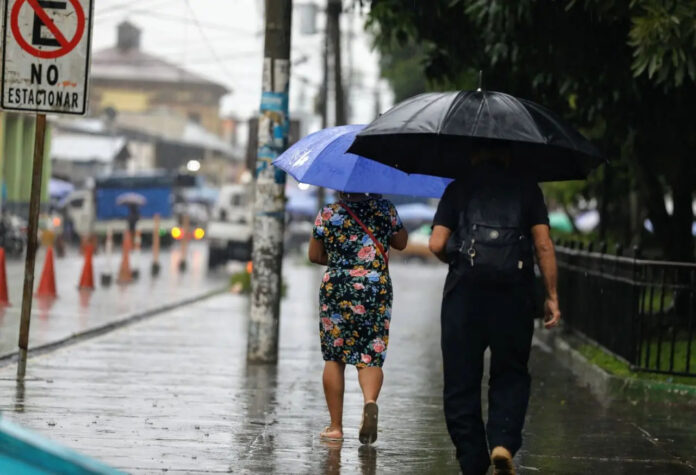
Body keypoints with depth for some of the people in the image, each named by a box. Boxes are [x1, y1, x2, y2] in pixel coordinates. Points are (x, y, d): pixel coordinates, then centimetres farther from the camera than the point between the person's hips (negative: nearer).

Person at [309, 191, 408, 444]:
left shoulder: (327, 214, -1)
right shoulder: (383, 208, 1)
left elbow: (314, 255, 7)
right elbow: (401, 242, 13)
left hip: (335, 289, 0)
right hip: (377, 290, 0)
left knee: (334, 357, 9)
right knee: (371, 356, 4)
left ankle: (335, 426, 8)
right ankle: (370, 400, -27)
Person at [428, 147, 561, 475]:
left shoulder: (458, 189, 10)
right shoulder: (526, 189, 10)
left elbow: (437, 245, 2)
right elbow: (543, 245, 2)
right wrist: (552, 297, 4)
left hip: (465, 289, 0)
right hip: (514, 291, 0)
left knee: (461, 380, 7)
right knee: (510, 375, 11)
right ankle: (503, 442, -12)